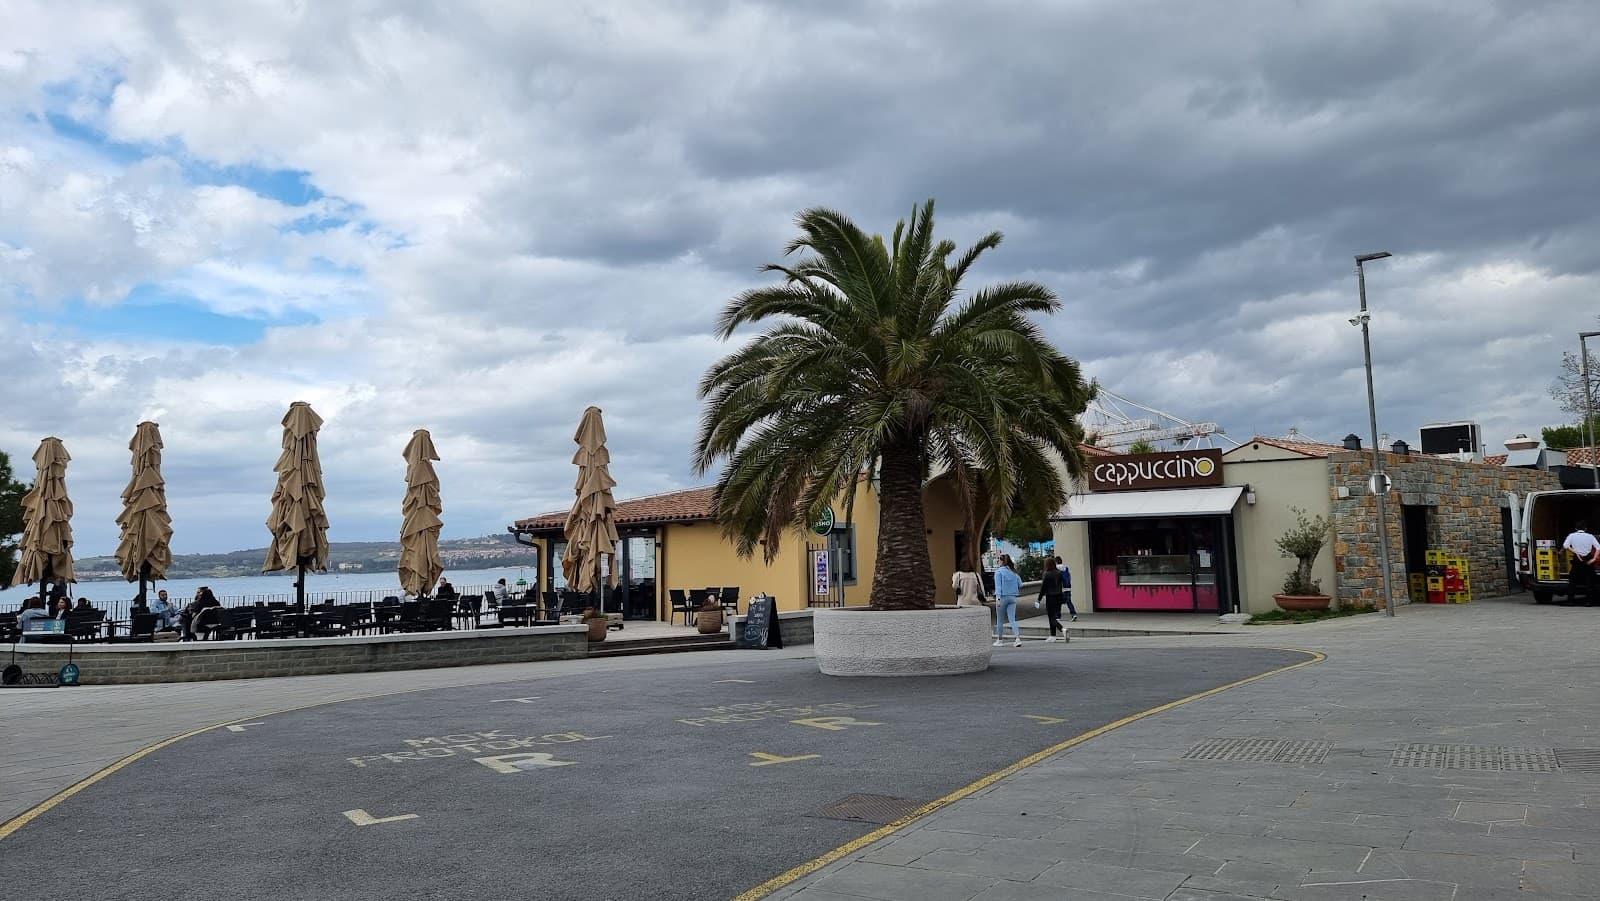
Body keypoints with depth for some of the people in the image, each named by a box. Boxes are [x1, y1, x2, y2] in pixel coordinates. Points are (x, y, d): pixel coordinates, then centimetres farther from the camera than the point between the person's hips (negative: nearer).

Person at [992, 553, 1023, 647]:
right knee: (1012, 619, 1)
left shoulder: (999, 571, -8)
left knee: (1000, 620, 9)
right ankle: (1018, 638, -14)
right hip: (1012, 597, 4)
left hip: (1002, 597, -4)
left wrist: (998, 598, -19)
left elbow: (998, 586, -15)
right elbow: (1020, 584, 10)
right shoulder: (1014, 572, 6)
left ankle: (1000, 640, 18)